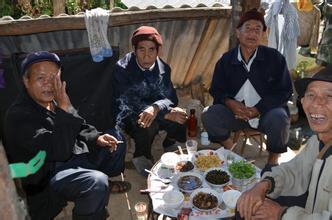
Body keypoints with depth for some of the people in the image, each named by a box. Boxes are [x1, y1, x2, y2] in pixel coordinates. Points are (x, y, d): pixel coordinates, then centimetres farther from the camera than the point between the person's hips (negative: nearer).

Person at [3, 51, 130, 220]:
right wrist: (64, 108, -36)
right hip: (46, 176, -9)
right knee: (97, 182, -35)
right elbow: (58, 151, -33)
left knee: (116, 138, 15)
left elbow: (80, 128, 12)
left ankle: (104, 184, 30)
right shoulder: (18, 115, -24)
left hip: (73, 155, 9)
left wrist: (97, 138, -8)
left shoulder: (54, 101, 0)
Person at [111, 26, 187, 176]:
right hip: (128, 117, -4)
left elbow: (171, 98, -12)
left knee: (181, 117, -21)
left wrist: (156, 108, -37)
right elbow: (130, 104, -24)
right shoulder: (122, 69, -21)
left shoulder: (163, 69, -6)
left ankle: (169, 146, 11)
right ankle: (141, 156, -3)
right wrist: (166, 114, -31)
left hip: (155, 113, 4)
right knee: (147, 124, -35)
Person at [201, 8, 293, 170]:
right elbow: (216, 90, 6)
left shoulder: (275, 58, -4)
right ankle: (228, 145, 10)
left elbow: (285, 91, -5)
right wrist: (230, 103, -17)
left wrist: (258, 109, -18)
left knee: (279, 119, -35)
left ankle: (273, 158, -2)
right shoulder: (226, 60, 2)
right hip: (236, 111, 2)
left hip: (266, 110, -1)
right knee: (209, 115, -22)